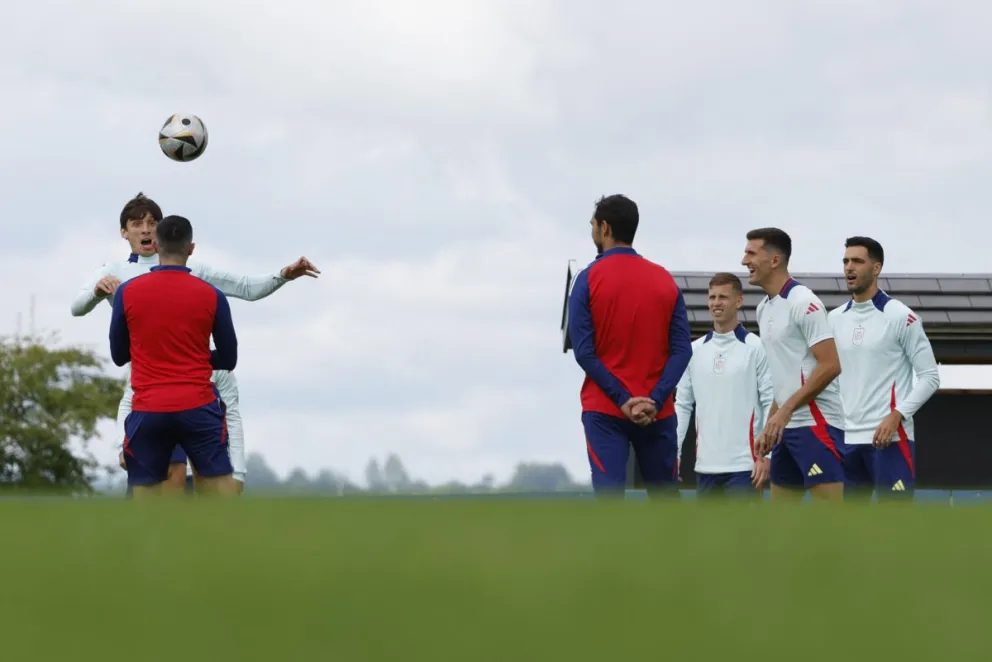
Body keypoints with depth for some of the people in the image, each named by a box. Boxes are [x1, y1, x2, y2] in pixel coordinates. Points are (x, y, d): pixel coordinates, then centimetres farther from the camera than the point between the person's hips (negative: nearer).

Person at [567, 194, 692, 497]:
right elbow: (682, 350, -2)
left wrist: (622, 399, -11)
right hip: (657, 412, 3)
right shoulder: (665, 280, 6)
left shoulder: (589, 279, -3)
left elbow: (583, 351, -10)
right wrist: (654, 400, -10)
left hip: (604, 409, -3)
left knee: (609, 497, -9)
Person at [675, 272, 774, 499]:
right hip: (706, 465, 5)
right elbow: (682, 404, 13)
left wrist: (766, 454, -12)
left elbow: (772, 403, -6)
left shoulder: (755, 348, -5)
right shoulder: (694, 350, 10)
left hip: (743, 465, -5)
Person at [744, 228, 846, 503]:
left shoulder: (803, 302, -13)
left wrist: (785, 411, -20)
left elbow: (830, 366, -19)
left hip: (816, 424, -10)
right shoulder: (765, 308, 14)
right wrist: (769, 425, 17)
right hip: (787, 426, 10)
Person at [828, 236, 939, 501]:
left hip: (889, 437, -6)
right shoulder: (835, 319, 12)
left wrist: (897, 415, -16)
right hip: (846, 439, 6)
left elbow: (930, 376, -5)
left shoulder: (900, 316, -5)